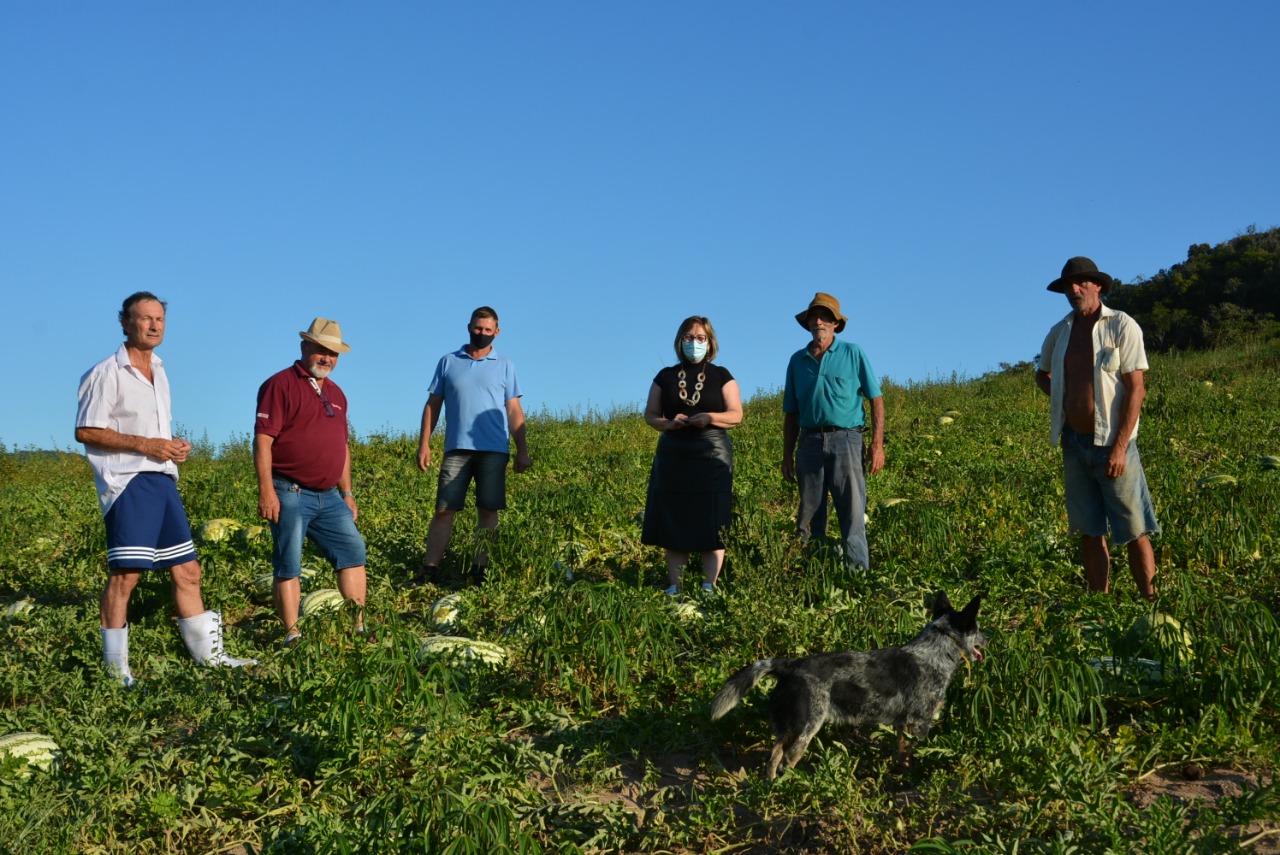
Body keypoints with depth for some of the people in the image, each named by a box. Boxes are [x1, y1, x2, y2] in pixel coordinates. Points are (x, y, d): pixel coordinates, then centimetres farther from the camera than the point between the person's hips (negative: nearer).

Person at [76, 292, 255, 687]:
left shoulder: (159, 372, 19)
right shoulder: (106, 373, -5)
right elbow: (85, 431, -10)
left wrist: (176, 447, 7)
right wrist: (145, 445, -16)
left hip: (163, 480, 8)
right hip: (127, 482, -8)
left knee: (186, 570, 9)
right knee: (125, 573, -11)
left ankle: (208, 655, 17)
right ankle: (115, 669, -4)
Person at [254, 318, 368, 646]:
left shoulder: (336, 393, 17)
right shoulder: (280, 384, -6)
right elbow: (262, 439, -13)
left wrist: (347, 492, 20)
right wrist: (266, 491, -20)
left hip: (329, 496, 8)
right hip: (290, 495, -7)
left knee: (353, 551, 5)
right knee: (288, 565, -2)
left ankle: (357, 628, 12)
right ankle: (292, 634, 4)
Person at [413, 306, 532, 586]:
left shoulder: (504, 366, 10)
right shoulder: (448, 362, 11)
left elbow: (514, 411, 8)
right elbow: (432, 405, 11)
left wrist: (523, 450, 1)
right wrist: (424, 444, 3)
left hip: (494, 450, 0)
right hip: (457, 449, 0)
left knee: (488, 510, -2)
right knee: (444, 510, -3)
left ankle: (480, 570, 4)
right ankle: (429, 570, -1)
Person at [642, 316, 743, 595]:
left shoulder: (721, 376, 7)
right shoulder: (665, 377, 11)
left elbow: (736, 414, 2)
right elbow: (650, 414, 9)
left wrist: (710, 417, -17)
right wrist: (669, 423, -11)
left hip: (712, 454, -2)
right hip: (673, 455, 2)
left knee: (712, 523, -4)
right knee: (674, 521, 1)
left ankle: (709, 586, 0)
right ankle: (674, 585, 6)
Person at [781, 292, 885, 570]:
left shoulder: (853, 354, 6)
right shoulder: (798, 360, 14)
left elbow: (876, 400, 3)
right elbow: (791, 413, 18)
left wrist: (877, 444, -6)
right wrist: (788, 455, 12)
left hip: (845, 439, -3)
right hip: (809, 441, 3)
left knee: (853, 514, -7)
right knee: (809, 515, 4)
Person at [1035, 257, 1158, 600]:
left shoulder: (1122, 326, -7)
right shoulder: (1059, 332, 8)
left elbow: (1136, 389, -11)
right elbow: (1042, 373, 27)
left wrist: (1120, 447, -17)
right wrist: (1061, 397, 6)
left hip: (1111, 443, -5)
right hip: (1074, 442, 5)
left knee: (1135, 531, -5)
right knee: (1089, 533, 9)